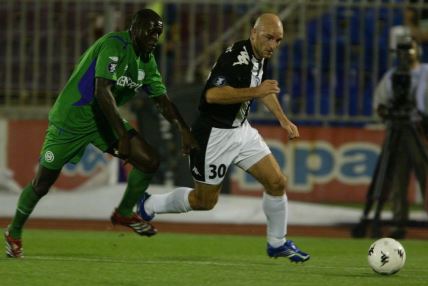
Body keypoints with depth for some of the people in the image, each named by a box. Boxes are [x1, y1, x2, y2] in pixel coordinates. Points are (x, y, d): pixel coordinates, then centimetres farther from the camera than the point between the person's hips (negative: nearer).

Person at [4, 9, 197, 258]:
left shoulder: (147, 62, 2)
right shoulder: (115, 46, -25)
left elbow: (163, 100, 10)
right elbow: (102, 92, -34)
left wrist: (185, 131, -3)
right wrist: (123, 135, -35)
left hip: (103, 120, 7)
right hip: (70, 120, -7)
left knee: (150, 161, -7)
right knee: (42, 183, 2)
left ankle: (125, 213, 15)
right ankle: (14, 233, 26)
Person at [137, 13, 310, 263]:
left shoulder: (261, 57, 2)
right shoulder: (236, 58, -27)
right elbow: (212, 94, -39)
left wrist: (283, 120, 18)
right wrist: (255, 91, -41)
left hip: (241, 130, 8)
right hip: (215, 135, -8)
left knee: (277, 183, 0)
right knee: (205, 200, 7)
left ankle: (278, 243, 17)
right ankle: (149, 205, 30)